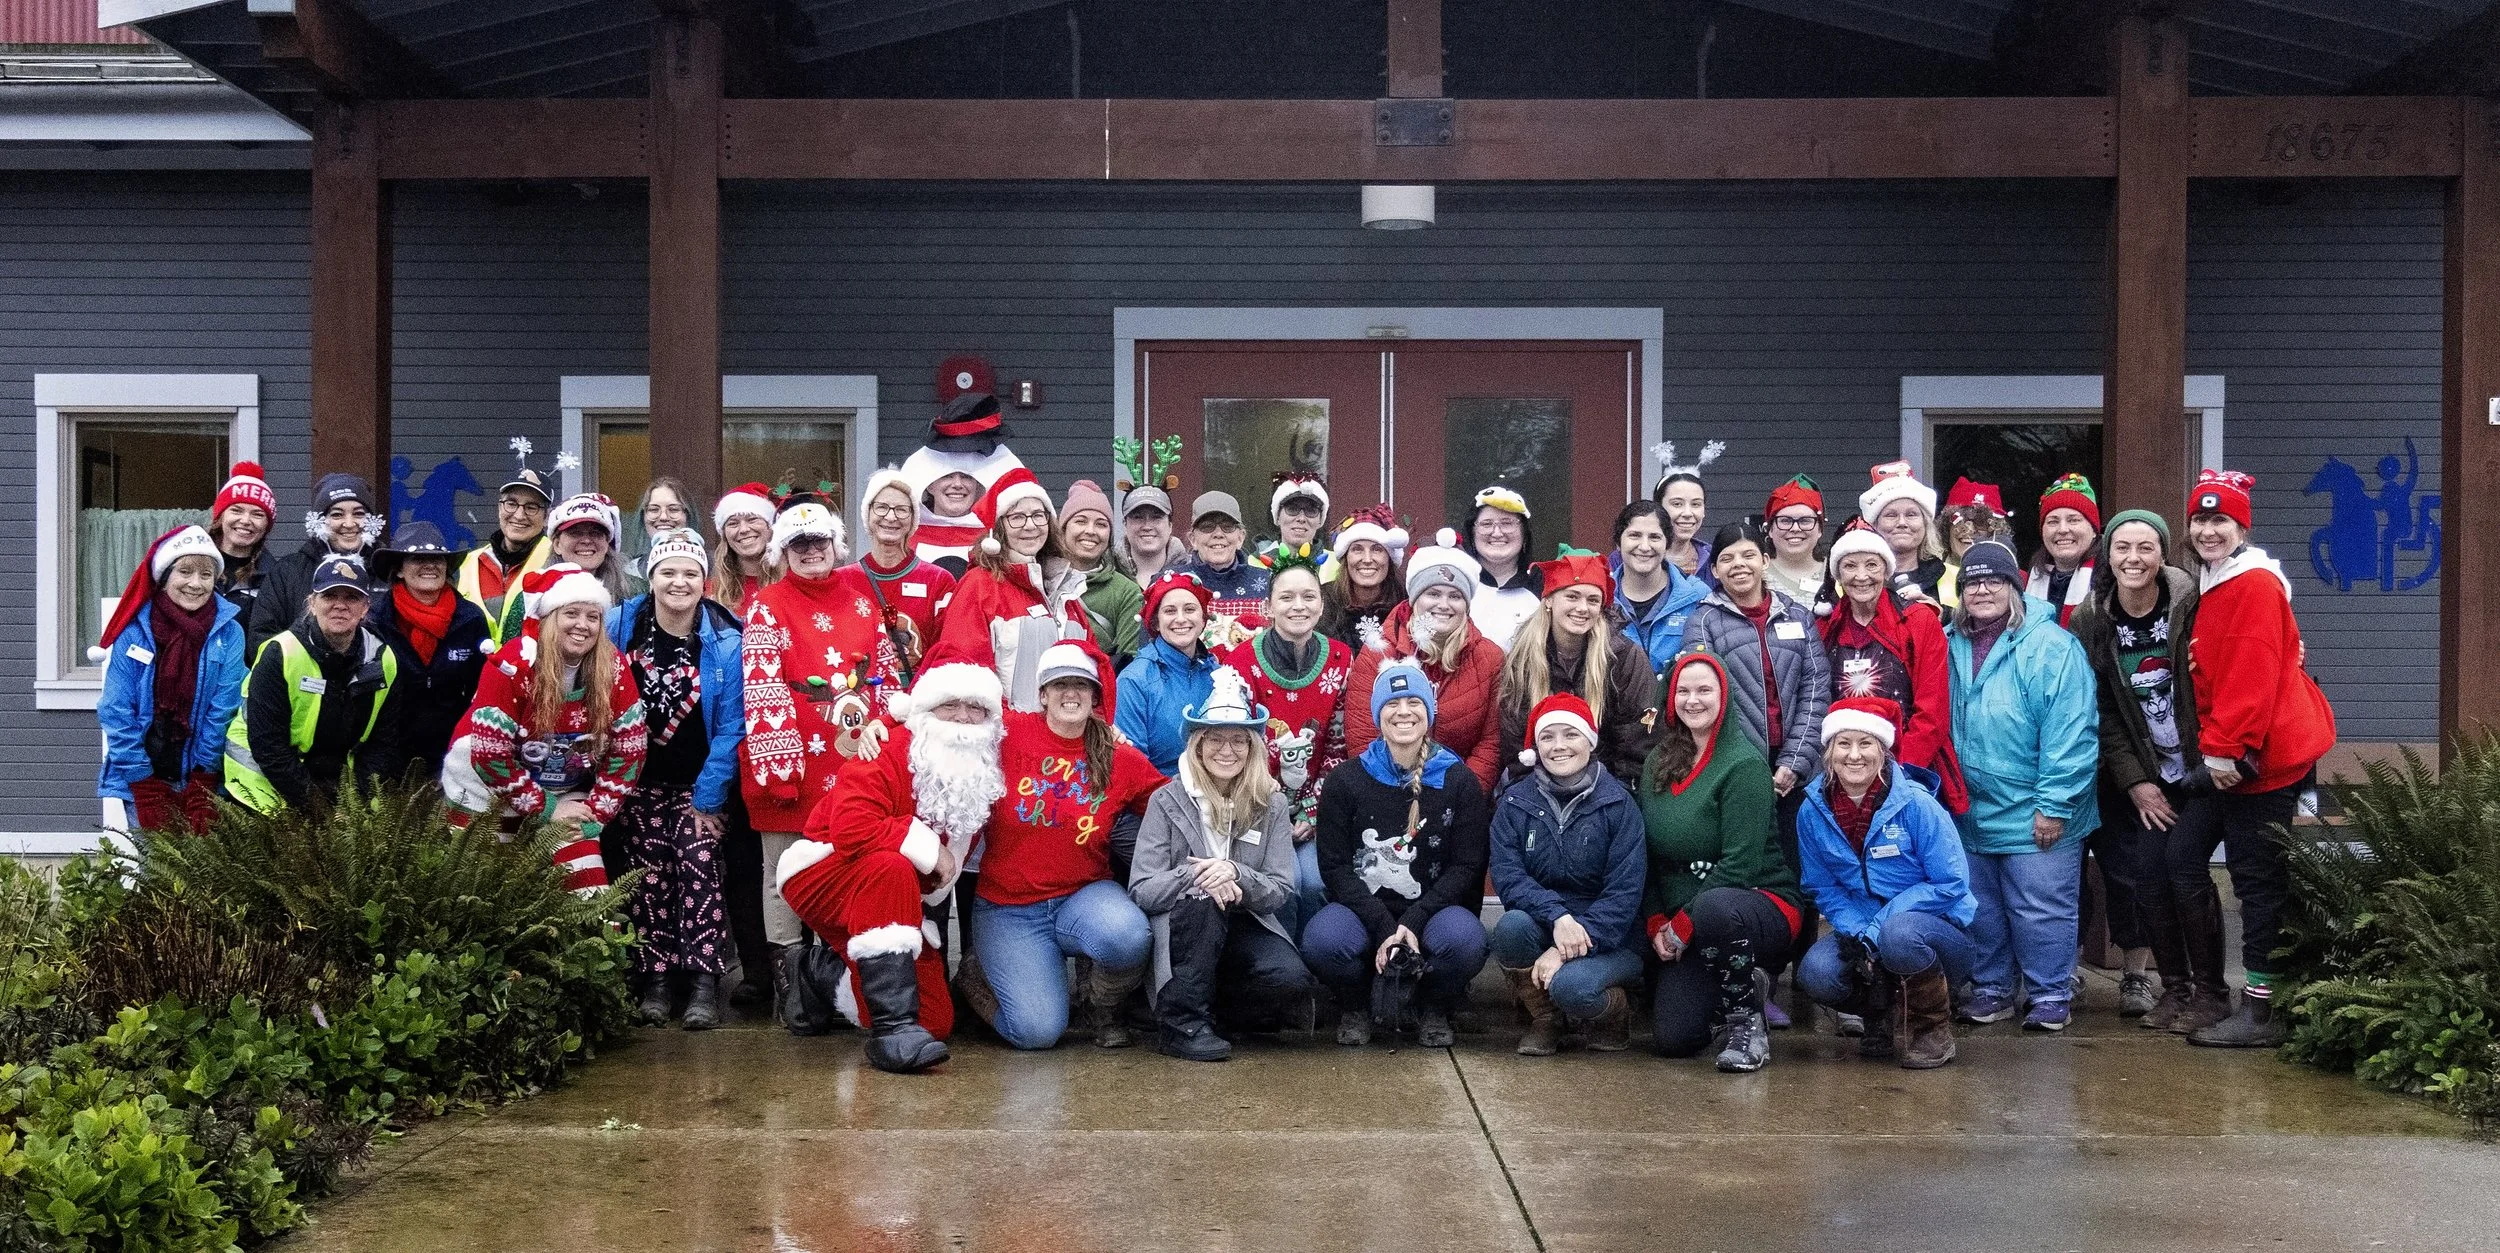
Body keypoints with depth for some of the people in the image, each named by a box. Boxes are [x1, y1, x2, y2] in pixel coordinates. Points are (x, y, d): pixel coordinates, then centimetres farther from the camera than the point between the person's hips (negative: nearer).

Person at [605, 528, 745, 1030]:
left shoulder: (725, 643, -10)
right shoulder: (619, 627, -6)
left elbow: (730, 728, -9)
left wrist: (709, 796, -11)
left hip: (698, 782, -1)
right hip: (638, 778, 2)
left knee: (699, 863, -15)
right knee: (648, 871, -5)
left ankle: (703, 980, -14)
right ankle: (654, 979, 1)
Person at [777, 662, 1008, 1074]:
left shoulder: (985, 776, 0)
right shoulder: (886, 752, -20)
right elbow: (851, 830, -33)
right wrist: (926, 846, -28)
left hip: (900, 900, 7)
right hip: (825, 877, -7)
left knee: (937, 1022, -3)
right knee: (891, 867, -40)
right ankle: (893, 1027, -39)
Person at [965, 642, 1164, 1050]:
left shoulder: (1121, 760, 2)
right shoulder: (1009, 734, -5)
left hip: (1083, 896, 2)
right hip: (1009, 910, -2)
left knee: (1129, 937, -34)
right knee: (1038, 1030, -19)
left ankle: (1103, 1008, 3)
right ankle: (979, 980, 18)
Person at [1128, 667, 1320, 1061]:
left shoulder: (1271, 806, 5)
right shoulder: (1167, 801, -2)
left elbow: (1281, 892, -2)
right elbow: (1141, 890, -9)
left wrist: (1236, 875, -23)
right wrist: (1194, 876, -28)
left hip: (1245, 926, 2)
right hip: (1182, 929, -2)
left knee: (1291, 979, -28)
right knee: (1203, 904, -36)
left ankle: (1217, 1008, 4)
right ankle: (1181, 1022, -20)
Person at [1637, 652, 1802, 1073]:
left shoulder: (1744, 764, -12)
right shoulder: (1657, 763, 8)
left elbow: (1739, 864, -18)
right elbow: (1646, 853, 9)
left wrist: (1682, 926, -15)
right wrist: (1657, 923, -4)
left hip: (1762, 905, -6)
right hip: (1682, 925, 6)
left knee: (1713, 908, -42)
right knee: (1672, 1038, -12)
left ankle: (1748, 1020, -16)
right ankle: (1748, 986, 20)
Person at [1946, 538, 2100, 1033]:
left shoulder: (2050, 646, -13)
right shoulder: (1953, 647, 7)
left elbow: (2070, 731, -17)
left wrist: (2054, 805, -18)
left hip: (2035, 819, -6)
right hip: (1970, 811, 6)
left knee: (2041, 910, 1)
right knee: (1981, 908, 15)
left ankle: (2050, 998, 14)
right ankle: (1991, 989, 28)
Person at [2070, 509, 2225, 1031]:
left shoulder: (2190, 605, -11)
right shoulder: (2091, 621, -3)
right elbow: (2101, 711, -1)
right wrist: (2134, 780, -6)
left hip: (2199, 768, -3)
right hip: (2144, 776, 3)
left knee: (2186, 873, -9)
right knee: (2146, 874, -4)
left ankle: (2211, 992, 6)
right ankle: (2174, 987, 13)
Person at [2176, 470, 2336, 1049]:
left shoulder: (2256, 585, -13)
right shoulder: (2210, 589, 16)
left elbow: (2252, 676, -20)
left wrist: (2224, 748, -21)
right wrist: (2212, 748, 13)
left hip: (2265, 757, -9)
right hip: (2225, 757, 9)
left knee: (2258, 879, -4)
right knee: (2182, 859, 6)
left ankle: (2261, 1010, 2)